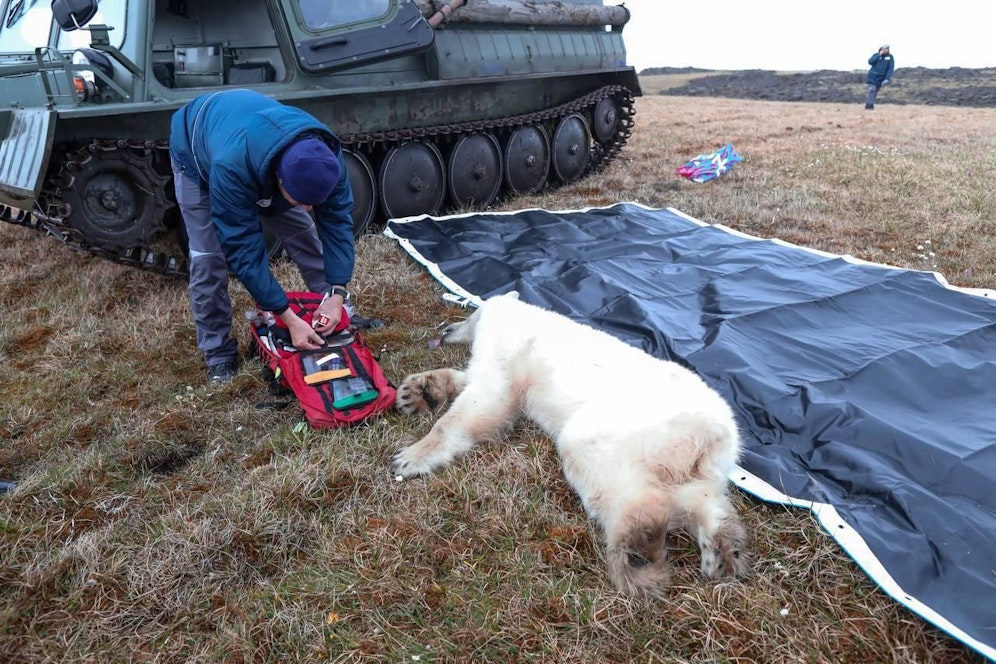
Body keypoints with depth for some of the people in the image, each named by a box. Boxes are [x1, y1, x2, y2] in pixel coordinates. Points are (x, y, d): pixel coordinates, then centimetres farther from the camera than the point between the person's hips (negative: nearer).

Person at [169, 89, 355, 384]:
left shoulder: (323, 155, -35)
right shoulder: (232, 168, -49)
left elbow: (337, 219, -26)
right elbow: (243, 249, -42)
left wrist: (337, 294, -34)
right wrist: (289, 319, -42)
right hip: (198, 156, -4)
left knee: (302, 230, -3)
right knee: (208, 257, -13)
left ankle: (338, 320, 13)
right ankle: (218, 353, 4)